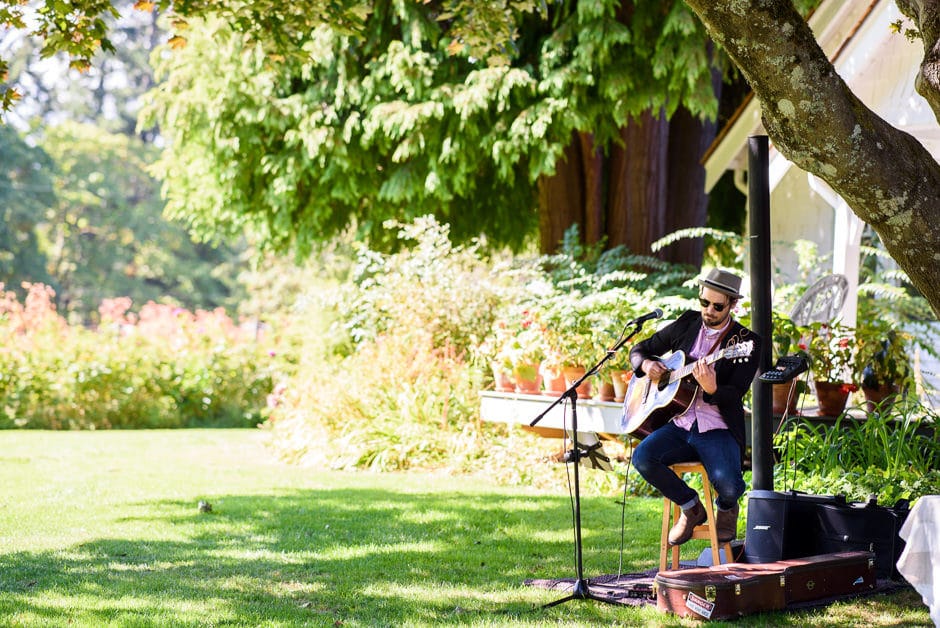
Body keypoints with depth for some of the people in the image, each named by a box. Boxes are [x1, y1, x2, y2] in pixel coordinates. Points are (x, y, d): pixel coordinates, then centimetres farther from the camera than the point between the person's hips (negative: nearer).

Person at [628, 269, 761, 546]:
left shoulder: (746, 342, -2)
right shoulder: (687, 324, 10)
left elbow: (735, 395, -11)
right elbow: (640, 349, 20)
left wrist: (711, 388, -33)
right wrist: (646, 364, -4)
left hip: (717, 430, -4)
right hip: (679, 423, 4)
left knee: (727, 485, -30)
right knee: (642, 457, -25)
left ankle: (726, 509, 13)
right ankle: (691, 507, 2)